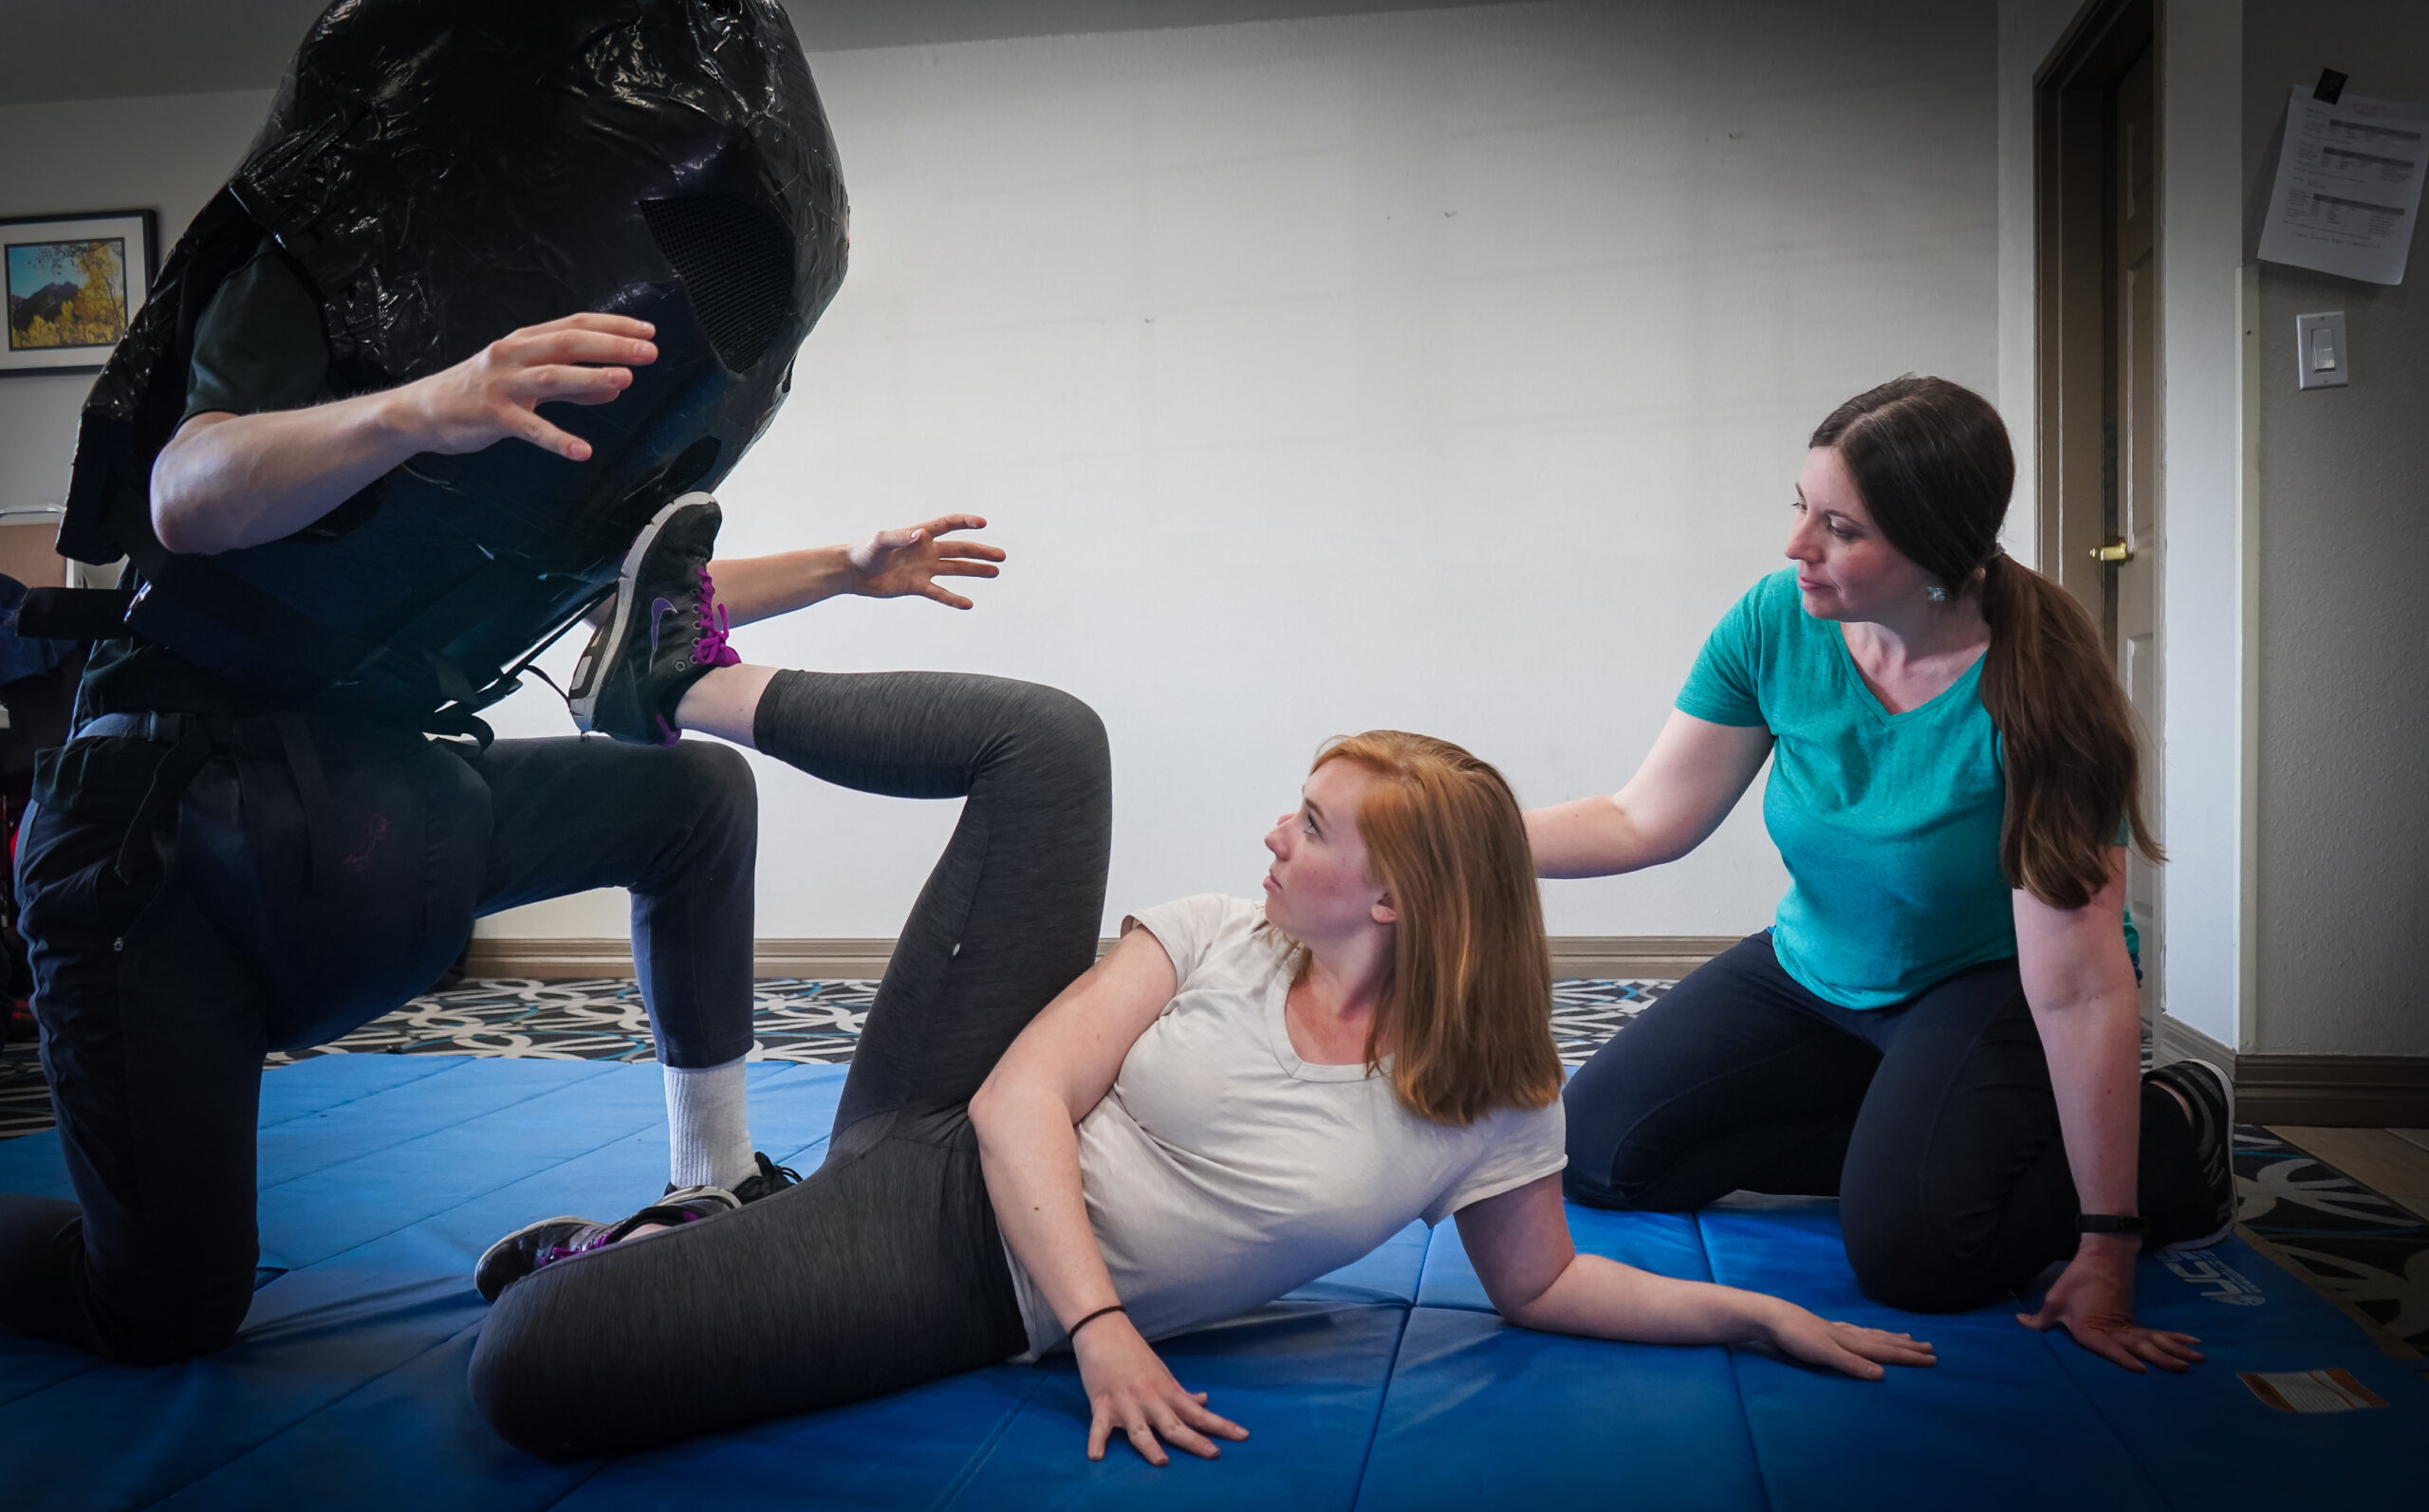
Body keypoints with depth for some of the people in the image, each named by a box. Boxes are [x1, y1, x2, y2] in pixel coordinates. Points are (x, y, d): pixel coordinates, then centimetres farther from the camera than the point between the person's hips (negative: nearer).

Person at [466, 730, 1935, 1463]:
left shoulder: (1493, 1103, -5)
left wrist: (1764, 1313, -3)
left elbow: (1539, 1283, 7)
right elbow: (1022, 1100, -9)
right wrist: (1101, 1328, -22)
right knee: (1052, 737, -16)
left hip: (977, 1306, -2)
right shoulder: (1212, 941, -2)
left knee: (534, 1376, -25)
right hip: (942, 1160, 2)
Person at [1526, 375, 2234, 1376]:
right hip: (1814, 973, 5)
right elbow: (1644, 820, -11)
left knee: (1907, 1248, -27)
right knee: (1600, 1148, -5)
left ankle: (2175, 1132, 1)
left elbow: (2077, 991, -29)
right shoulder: (1777, 625, -16)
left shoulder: (2034, 695, -29)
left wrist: (2105, 1254, -26)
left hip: (1988, 986, -5)